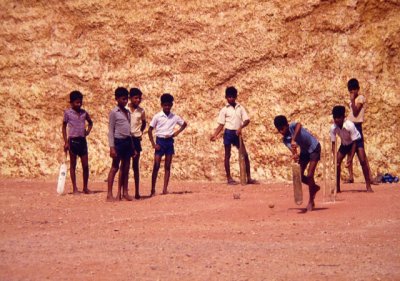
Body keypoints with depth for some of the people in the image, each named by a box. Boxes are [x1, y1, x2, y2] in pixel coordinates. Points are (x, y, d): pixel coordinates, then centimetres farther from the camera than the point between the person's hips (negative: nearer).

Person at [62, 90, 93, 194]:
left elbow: (90, 122, 25)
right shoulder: (68, 113, -3)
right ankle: (74, 188, 8)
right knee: (73, 165, 4)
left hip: (82, 140, 4)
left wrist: (88, 130, 6)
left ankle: (85, 188, 14)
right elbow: (64, 127, 0)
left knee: (86, 165, 3)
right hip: (73, 140, -4)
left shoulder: (84, 112, 7)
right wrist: (66, 142, -6)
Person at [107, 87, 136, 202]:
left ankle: (124, 192, 12)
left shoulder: (127, 112, 14)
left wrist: (132, 147, 16)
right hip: (118, 141, -6)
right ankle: (109, 194, -4)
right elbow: (111, 131, -8)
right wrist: (112, 147, -15)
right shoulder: (114, 112, -6)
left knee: (125, 168, 7)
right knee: (115, 167, -5)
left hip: (127, 141, 6)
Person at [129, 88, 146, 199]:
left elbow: (143, 122, 23)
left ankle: (137, 192, 10)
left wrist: (140, 132, 12)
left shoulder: (141, 111, 5)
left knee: (135, 166, 6)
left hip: (136, 139, 3)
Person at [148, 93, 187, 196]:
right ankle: (153, 190, -3)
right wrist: (153, 144, -9)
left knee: (167, 167, 3)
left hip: (169, 141, 3)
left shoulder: (174, 117, 3)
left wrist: (177, 132, 3)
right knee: (156, 166, -5)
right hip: (160, 141, -3)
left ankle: (165, 189, 6)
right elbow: (150, 130, -2)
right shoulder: (157, 117, -5)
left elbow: (184, 124, 19)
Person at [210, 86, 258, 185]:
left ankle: (249, 178, 7)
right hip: (228, 133, -3)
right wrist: (215, 135, -9)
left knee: (245, 155, 1)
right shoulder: (224, 110, 3)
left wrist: (241, 127, -18)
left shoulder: (240, 108, 8)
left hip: (237, 134, 3)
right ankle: (229, 178, 5)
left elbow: (247, 120, 1)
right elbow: (221, 125, 3)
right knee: (227, 155, 1)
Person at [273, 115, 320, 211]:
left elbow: (299, 125, -50)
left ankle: (311, 201, 0)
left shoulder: (293, 126, -25)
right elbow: (292, 149, -24)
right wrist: (295, 155, -48)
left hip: (314, 148, -7)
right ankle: (314, 187, 28)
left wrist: (293, 140, -62)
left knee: (309, 175, -13)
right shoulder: (285, 139, -8)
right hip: (304, 151, 7)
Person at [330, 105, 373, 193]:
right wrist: (335, 157, -27)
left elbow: (354, 143, -29)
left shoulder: (350, 125, -36)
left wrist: (351, 158, -33)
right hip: (345, 143, 4)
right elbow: (333, 143, -15)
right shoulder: (333, 128, -25)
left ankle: (368, 186, -14)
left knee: (363, 161, -21)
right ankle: (337, 187, 7)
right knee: (337, 162, -5)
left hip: (357, 141, -4)